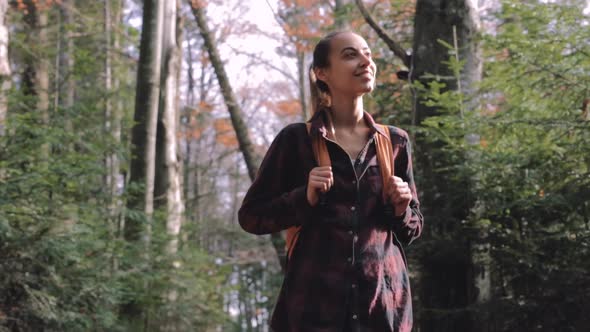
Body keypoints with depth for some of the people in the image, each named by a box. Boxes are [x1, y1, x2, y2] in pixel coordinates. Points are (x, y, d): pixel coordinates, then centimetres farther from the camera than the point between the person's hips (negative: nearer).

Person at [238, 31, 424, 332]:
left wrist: (400, 209, -3)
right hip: (315, 302, -3)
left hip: (384, 301, 3)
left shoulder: (395, 142, 11)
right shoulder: (296, 140, 1)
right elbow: (251, 216, 4)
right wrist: (305, 198, -11)